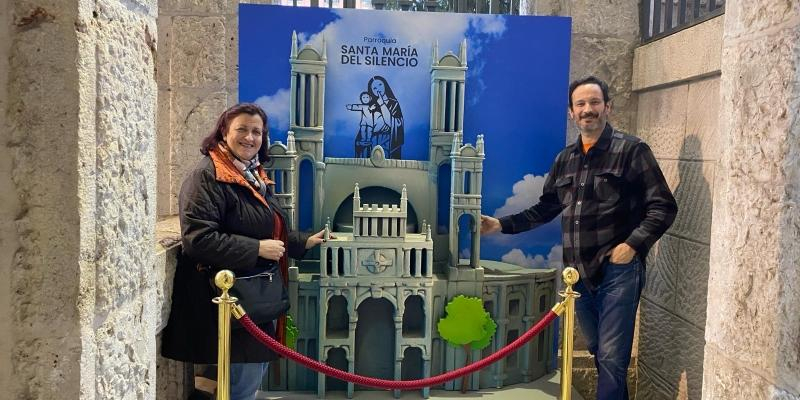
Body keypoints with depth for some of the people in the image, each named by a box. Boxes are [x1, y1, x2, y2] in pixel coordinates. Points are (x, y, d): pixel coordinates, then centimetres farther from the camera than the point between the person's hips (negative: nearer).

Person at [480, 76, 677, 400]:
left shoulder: (631, 150, -4)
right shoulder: (564, 159, 12)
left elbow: (663, 207, -6)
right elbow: (545, 209, 19)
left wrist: (633, 244, -18)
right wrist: (501, 224, 12)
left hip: (617, 270, -6)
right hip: (580, 272, 6)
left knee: (611, 358, -5)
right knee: (599, 353, 18)